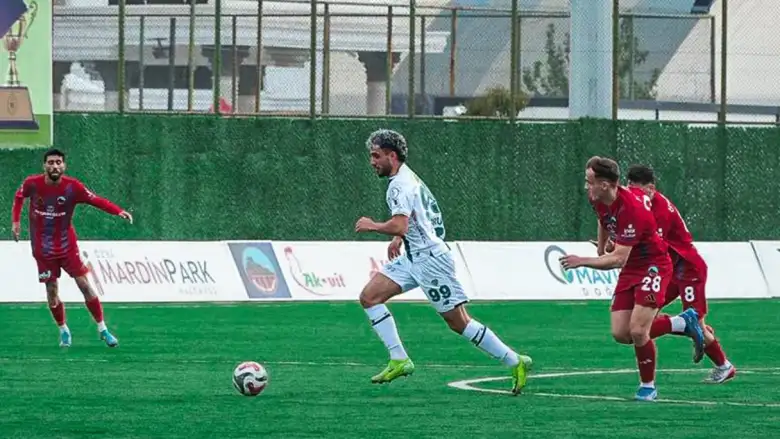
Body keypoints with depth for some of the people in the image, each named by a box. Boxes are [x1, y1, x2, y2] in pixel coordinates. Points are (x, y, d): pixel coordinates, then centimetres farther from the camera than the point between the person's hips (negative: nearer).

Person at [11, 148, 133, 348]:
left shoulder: (72, 187, -15)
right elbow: (19, 197, 10)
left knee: (84, 284, -5)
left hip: (67, 246, -1)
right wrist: (15, 221, 3)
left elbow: (96, 200, -18)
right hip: (43, 248, 1)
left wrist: (119, 211, -32)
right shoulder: (32, 184, -11)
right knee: (51, 292, 1)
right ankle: (63, 330, 21)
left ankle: (102, 329, 4)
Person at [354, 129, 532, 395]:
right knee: (369, 297, 0)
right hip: (413, 258, 10)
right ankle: (399, 360, -2)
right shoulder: (408, 178, 16)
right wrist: (398, 239, 21)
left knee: (459, 322, -7)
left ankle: (515, 362, -1)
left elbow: (399, 226, -29)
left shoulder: (400, 184, -16)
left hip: (430, 259, -10)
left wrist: (373, 226, -13)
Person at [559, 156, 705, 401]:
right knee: (621, 334, 0)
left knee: (638, 332, -19)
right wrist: (601, 251, 18)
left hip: (653, 267, -8)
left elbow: (619, 259, -31)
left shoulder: (631, 210, -31)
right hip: (630, 269, 8)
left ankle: (648, 386, 4)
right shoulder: (599, 201, -6)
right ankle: (684, 322, 19)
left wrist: (582, 262, -32)